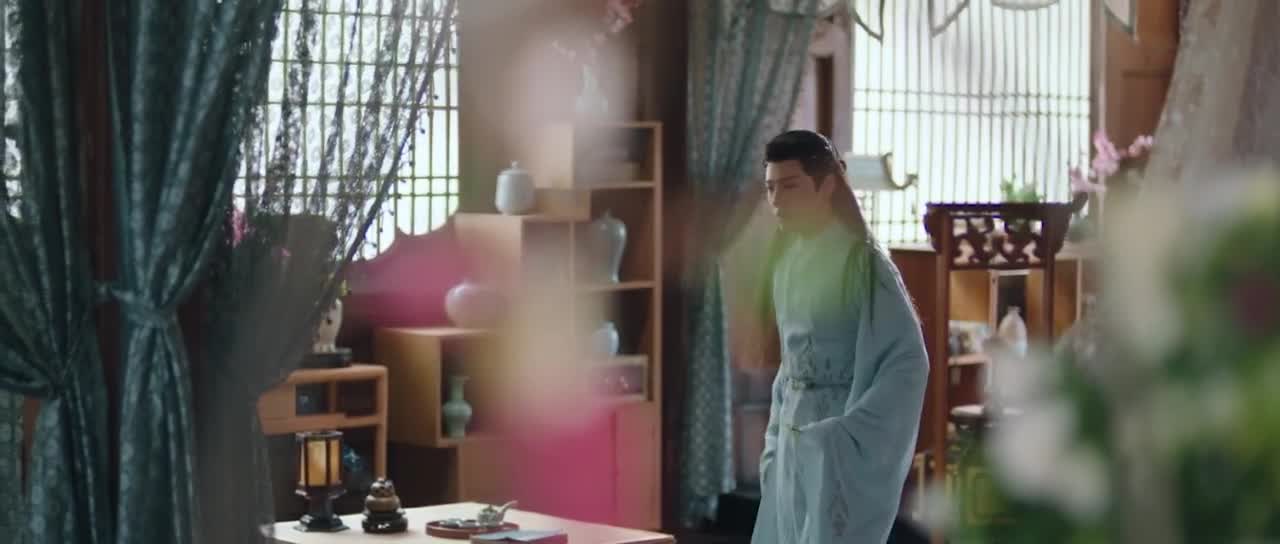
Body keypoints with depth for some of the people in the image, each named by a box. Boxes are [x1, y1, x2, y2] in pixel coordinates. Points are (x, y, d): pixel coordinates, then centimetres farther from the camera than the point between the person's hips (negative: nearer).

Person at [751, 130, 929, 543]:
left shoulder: (862, 263, -14)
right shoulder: (789, 260, 10)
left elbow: (908, 362, -18)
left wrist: (849, 435, -22)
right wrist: (776, 440, 15)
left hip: (843, 449, -8)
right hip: (796, 445, 8)